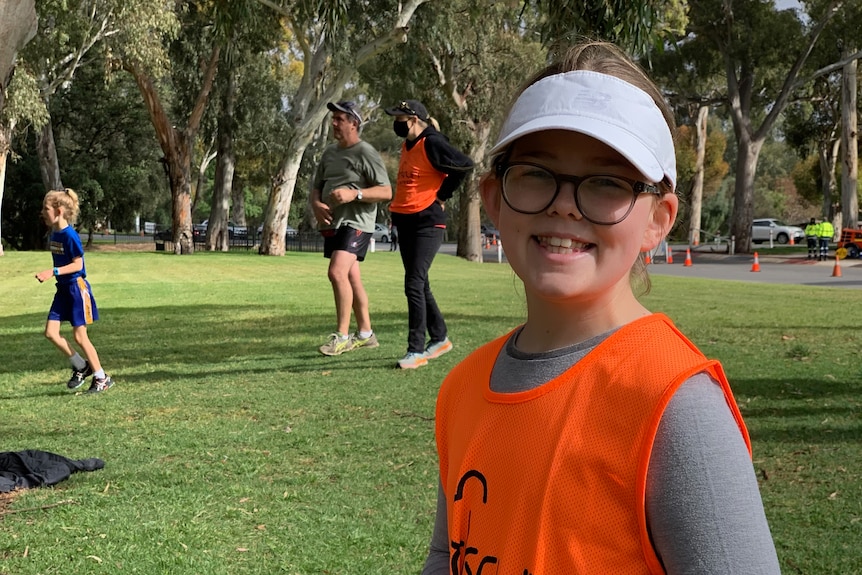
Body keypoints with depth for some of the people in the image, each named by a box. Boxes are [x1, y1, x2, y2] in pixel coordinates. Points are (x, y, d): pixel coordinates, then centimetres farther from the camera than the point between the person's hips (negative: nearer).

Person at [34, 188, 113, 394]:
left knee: (79, 336, -3)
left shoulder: (70, 235, -18)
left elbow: (77, 265, -21)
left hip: (77, 287, -8)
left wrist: (53, 272, -28)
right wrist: (51, 274, 8)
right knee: (50, 332, 1)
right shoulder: (54, 234, 7)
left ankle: (102, 378, 10)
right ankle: (81, 366, 17)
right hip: (63, 288, 8)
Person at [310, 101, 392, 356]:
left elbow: (386, 192, -12)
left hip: (356, 223, -8)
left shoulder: (366, 153, -8)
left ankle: (342, 336, -15)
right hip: (331, 223, 8)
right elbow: (316, 187, 19)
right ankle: (365, 333, 22)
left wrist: (354, 193, -23)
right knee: (352, 278, 13)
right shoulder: (330, 152, 16)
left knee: (337, 272, -22)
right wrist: (316, 204, -3)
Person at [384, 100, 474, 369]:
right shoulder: (407, 146, 13)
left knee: (414, 285, -12)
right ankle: (440, 338, 27)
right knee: (419, 285, 14)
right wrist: (396, 210, 15)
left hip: (427, 222, -9)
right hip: (404, 221, 9)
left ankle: (416, 351, -7)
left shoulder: (432, 143, -12)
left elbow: (465, 165, -18)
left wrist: (442, 196, -10)